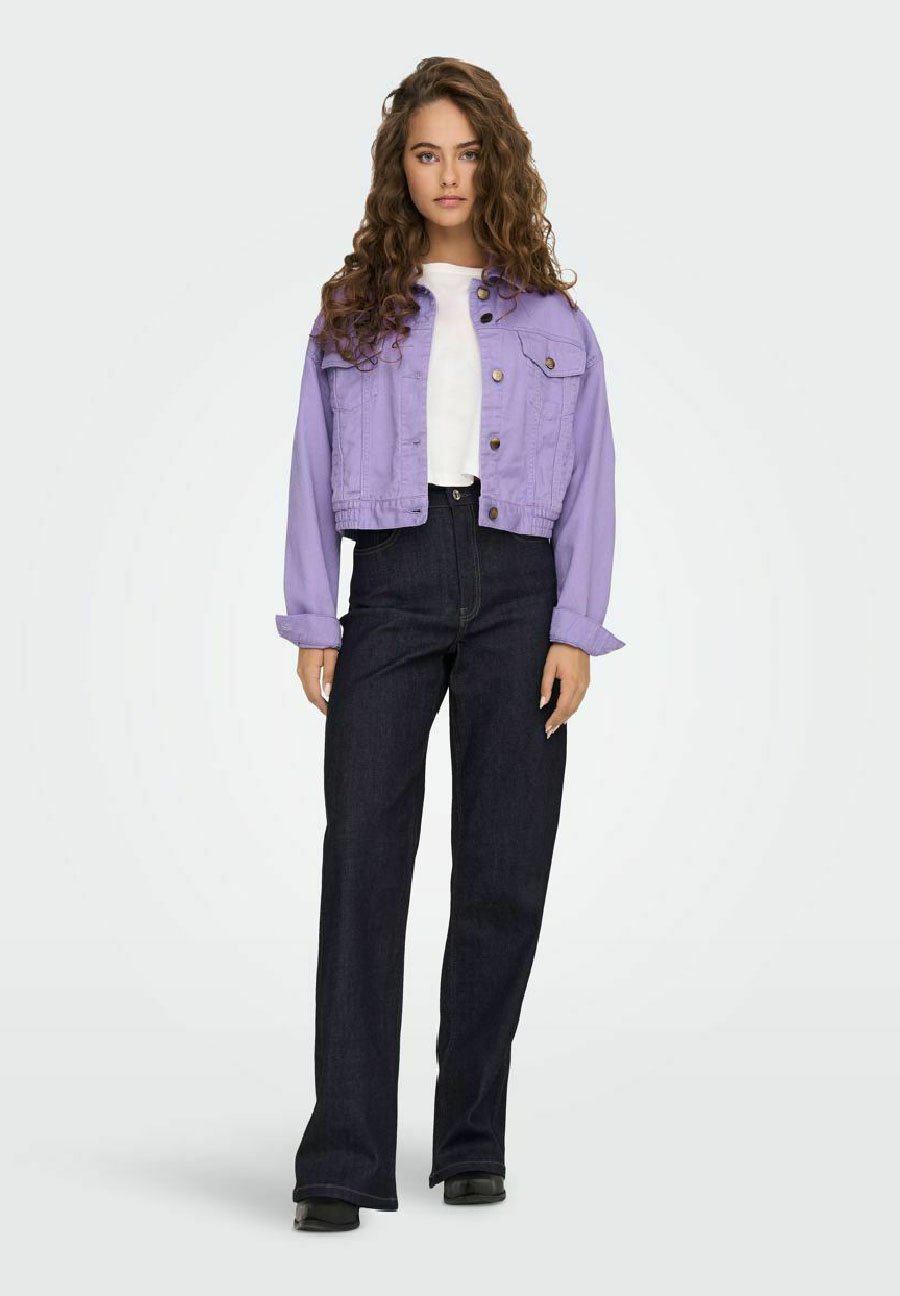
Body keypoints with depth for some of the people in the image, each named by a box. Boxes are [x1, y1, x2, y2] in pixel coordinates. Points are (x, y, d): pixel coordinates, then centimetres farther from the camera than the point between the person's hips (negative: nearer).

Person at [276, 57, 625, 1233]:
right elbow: (314, 474, 8)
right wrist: (313, 627, 0)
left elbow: (589, 483, 7)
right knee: (363, 865, -9)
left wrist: (576, 631, -2)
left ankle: (472, 1143, 14)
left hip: (515, 587, 1)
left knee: (503, 877, 3)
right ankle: (343, 1162, -9)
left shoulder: (552, 319, 10)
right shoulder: (351, 315, 10)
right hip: (393, 584, -1)